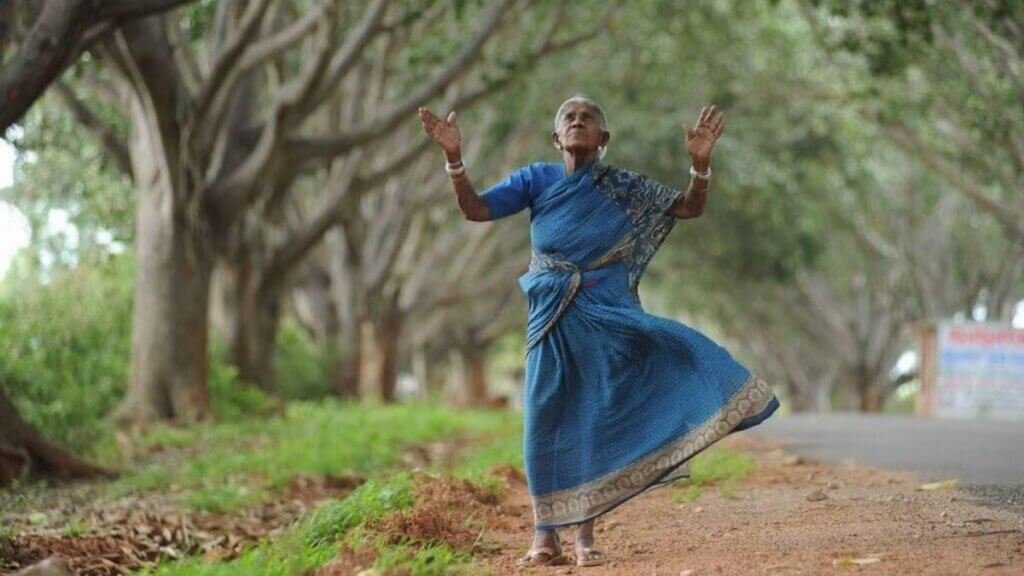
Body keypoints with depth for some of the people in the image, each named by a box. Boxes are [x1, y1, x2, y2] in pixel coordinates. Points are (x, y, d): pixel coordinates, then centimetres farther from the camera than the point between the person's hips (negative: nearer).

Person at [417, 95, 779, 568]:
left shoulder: (624, 188, 3)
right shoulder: (537, 180, 3)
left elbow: (689, 208, 0)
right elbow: (475, 209, -3)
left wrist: (700, 162, -18)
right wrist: (454, 157, -17)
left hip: (609, 317, 0)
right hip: (553, 318, 0)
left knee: (597, 420, -1)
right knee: (545, 420, -1)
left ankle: (585, 535, 6)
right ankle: (545, 536, 7)